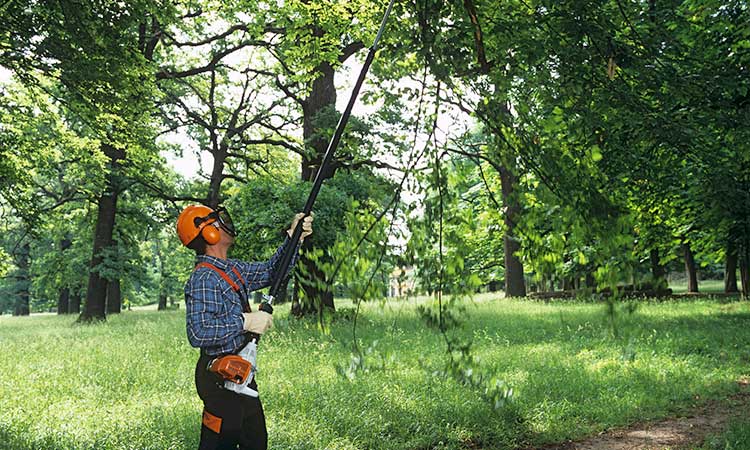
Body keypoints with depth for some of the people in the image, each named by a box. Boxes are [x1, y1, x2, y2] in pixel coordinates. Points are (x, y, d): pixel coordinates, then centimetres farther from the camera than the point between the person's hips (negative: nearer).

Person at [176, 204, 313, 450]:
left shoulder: (232, 269, 8)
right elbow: (197, 333, -29)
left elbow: (270, 271, 17)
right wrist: (245, 321, -26)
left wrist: (293, 236, 6)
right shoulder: (202, 279, -20)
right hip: (220, 377, -10)